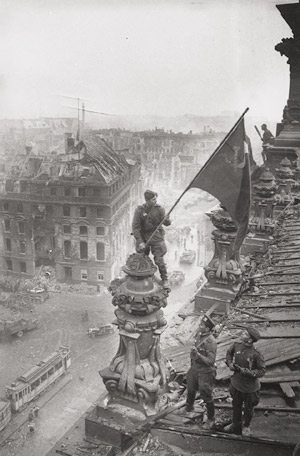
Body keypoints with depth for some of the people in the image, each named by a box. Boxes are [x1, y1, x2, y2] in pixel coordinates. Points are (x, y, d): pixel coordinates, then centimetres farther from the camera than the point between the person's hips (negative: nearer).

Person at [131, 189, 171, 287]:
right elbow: (135, 227, -14)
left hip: (156, 238, -1)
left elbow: (166, 223, -11)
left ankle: (165, 279, 18)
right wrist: (140, 242, -19)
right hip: (143, 238, 1)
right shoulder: (139, 210, -14)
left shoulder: (159, 209, -10)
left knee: (159, 260, -3)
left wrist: (167, 220, -36)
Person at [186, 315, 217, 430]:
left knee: (206, 397, 8)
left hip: (205, 372, -8)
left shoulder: (211, 342, -30)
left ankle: (211, 420, 29)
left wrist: (198, 354, -36)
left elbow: (210, 361, -29)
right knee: (190, 389, 29)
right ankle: (189, 407, 57)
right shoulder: (199, 334, -6)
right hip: (194, 368, 8)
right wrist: (193, 355, 15)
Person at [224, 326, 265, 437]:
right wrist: (229, 363, -7)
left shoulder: (256, 354, -27)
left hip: (250, 387, -4)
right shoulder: (236, 345, -12)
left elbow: (262, 371, -18)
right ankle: (236, 425, 47)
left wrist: (248, 372, -29)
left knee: (248, 408, 19)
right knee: (236, 406, 23)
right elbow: (229, 353, 10)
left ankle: (246, 426, 46)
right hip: (236, 383, 4)